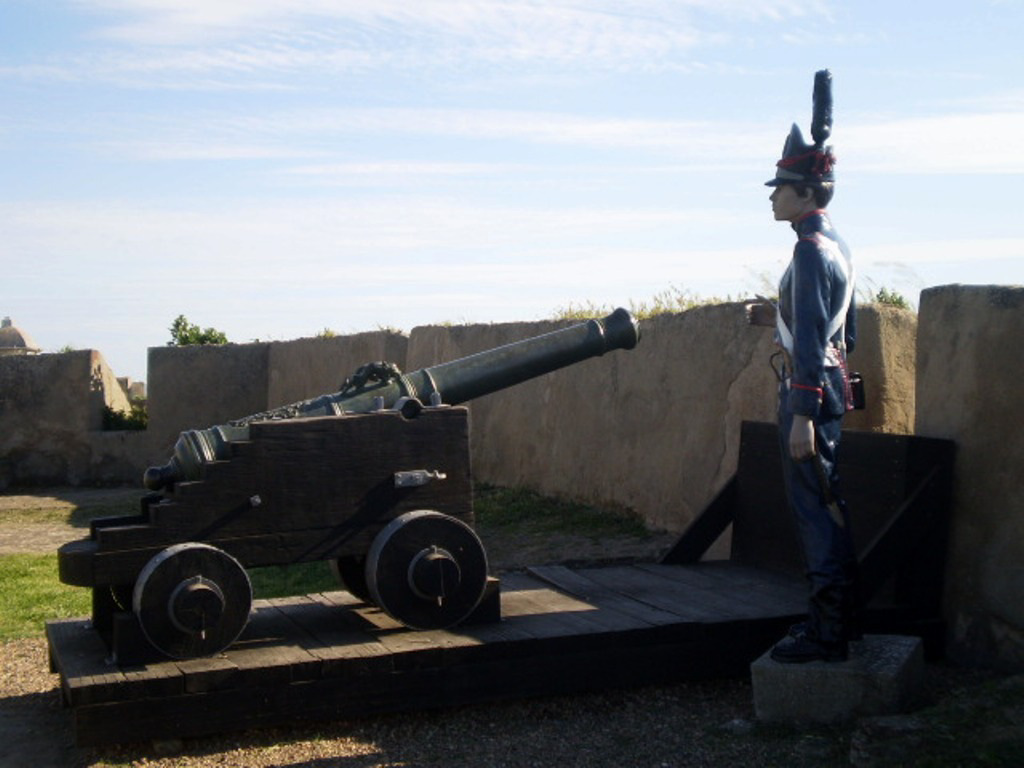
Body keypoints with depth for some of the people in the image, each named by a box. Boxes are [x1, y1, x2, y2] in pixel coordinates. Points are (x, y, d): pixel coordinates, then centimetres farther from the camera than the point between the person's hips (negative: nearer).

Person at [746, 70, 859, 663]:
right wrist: (781, 317, 21)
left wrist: (802, 415, -23)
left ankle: (828, 635, -1)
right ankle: (837, 617, 24)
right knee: (827, 507, 15)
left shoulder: (811, 251, -16)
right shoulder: (838, 247, 15)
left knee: (816, 508, -6)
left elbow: (814, 344, -22)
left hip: (811, 396, -10)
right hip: (833, 388, 10)